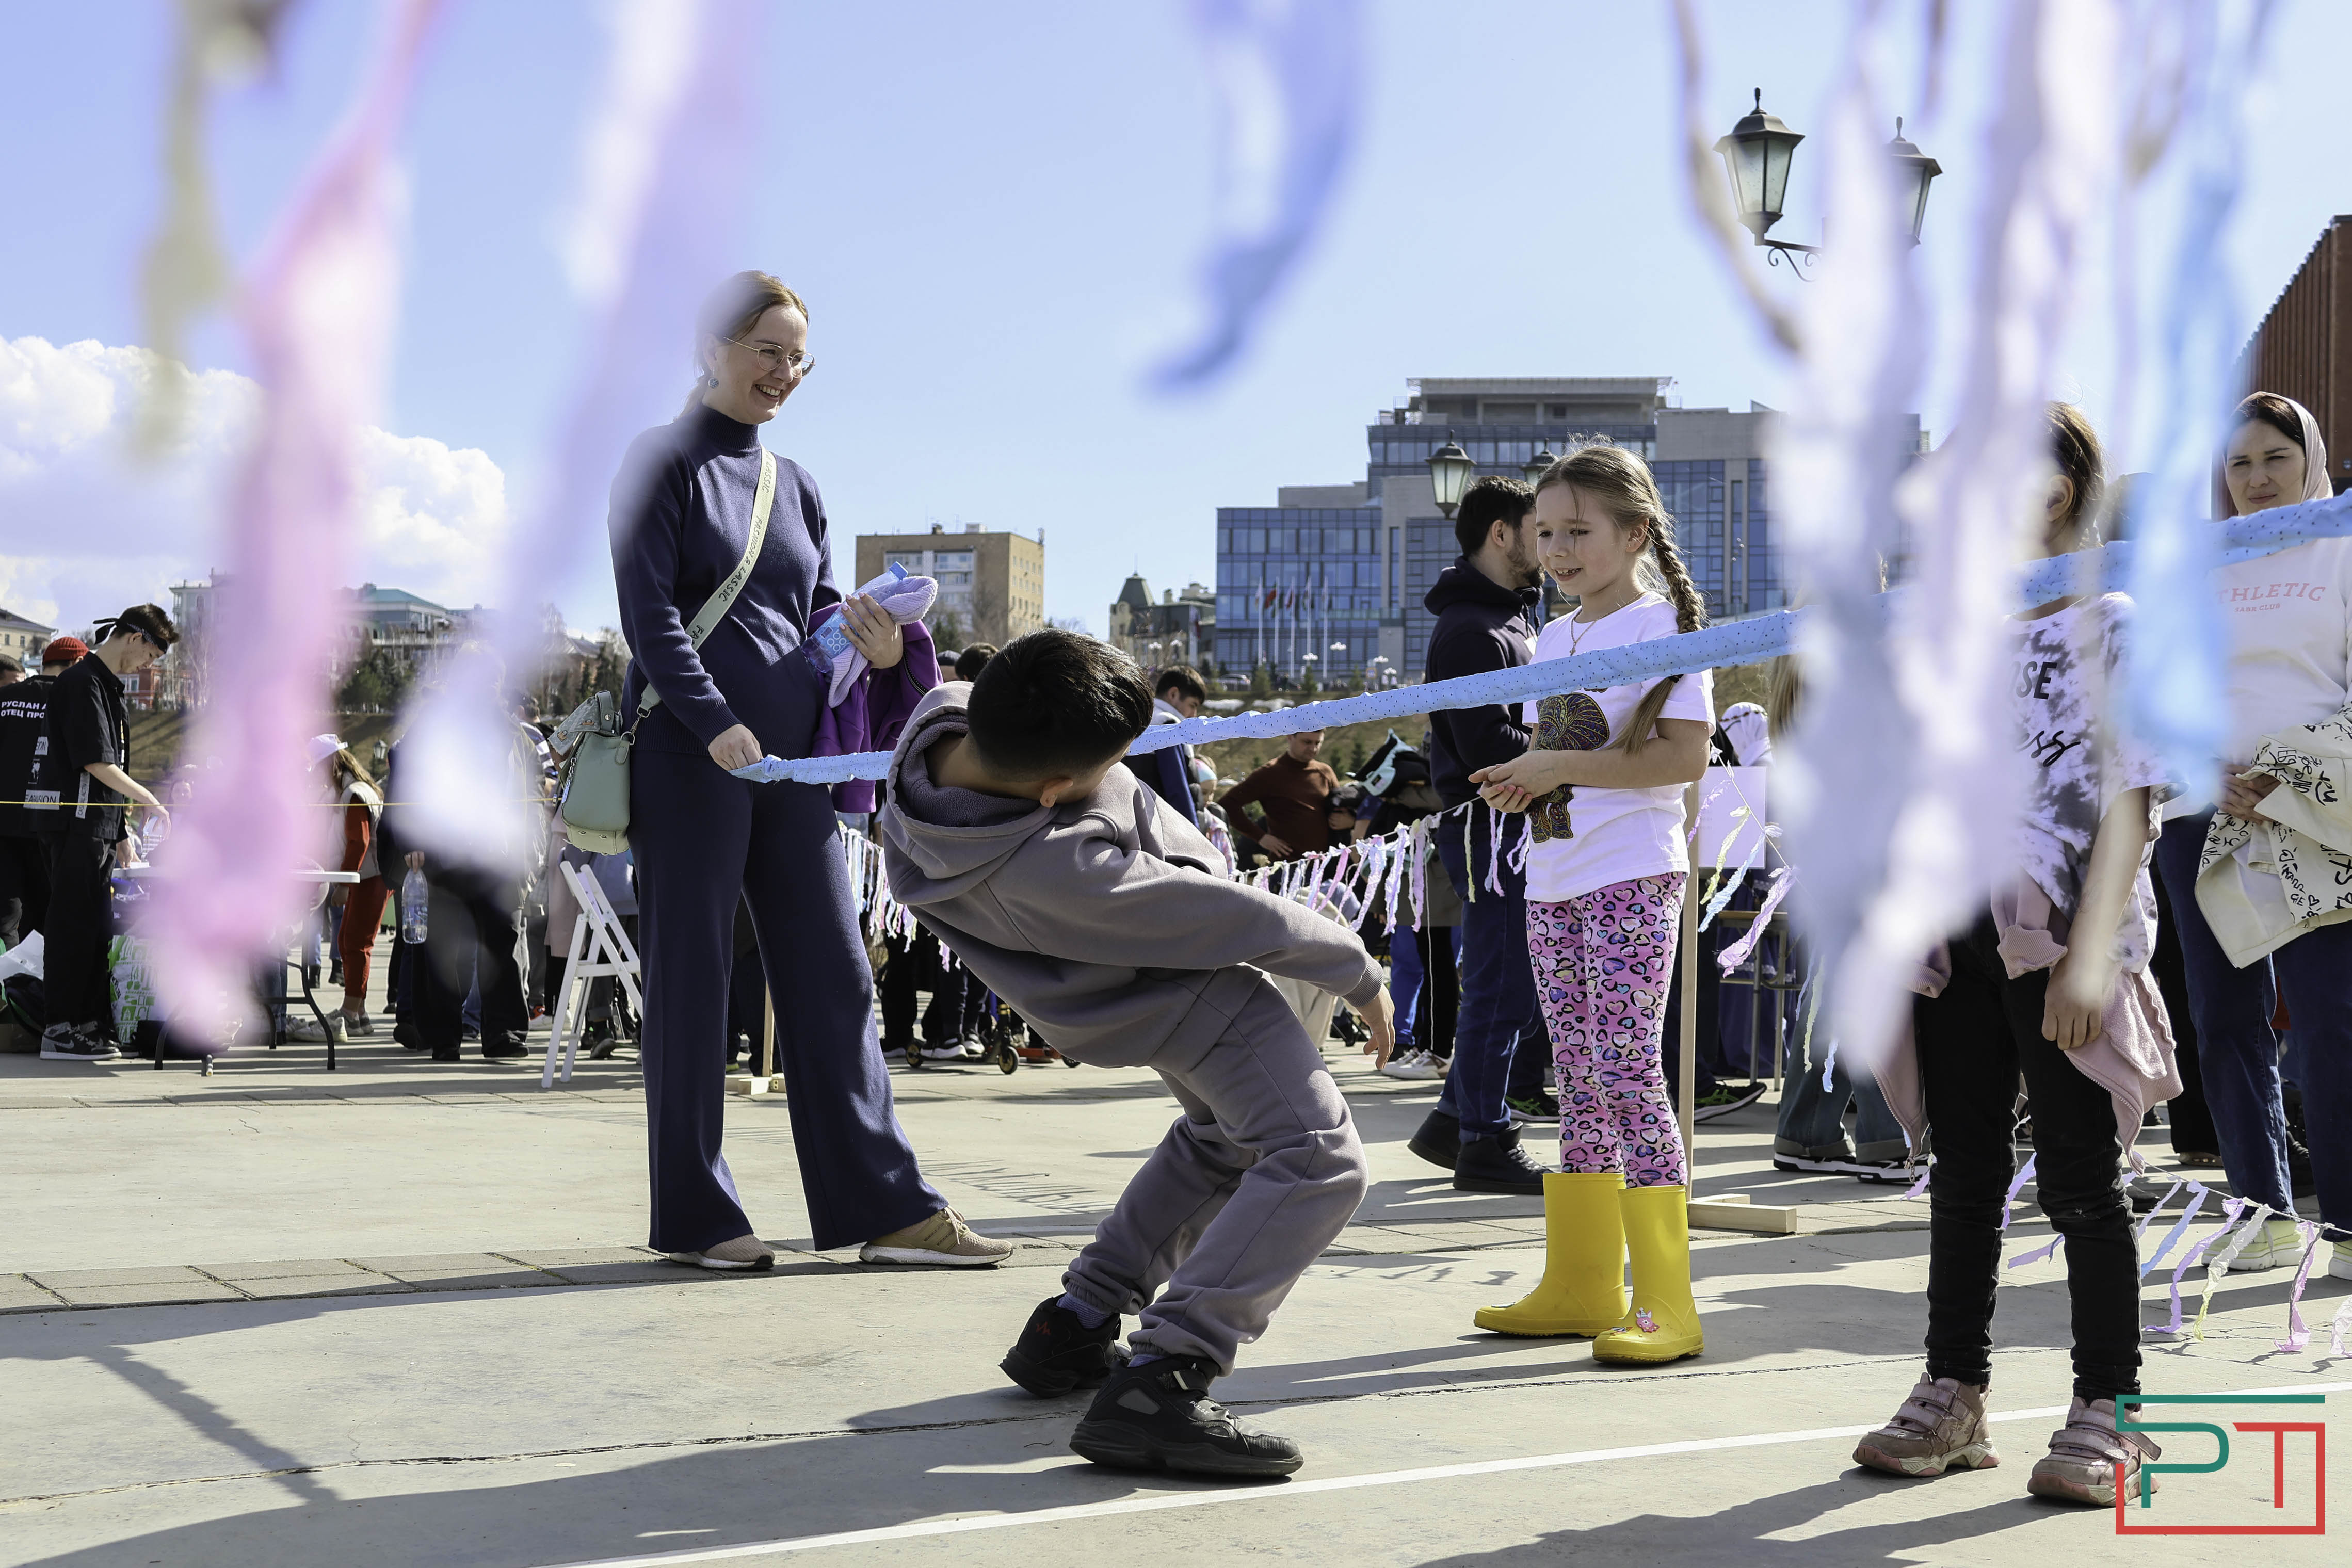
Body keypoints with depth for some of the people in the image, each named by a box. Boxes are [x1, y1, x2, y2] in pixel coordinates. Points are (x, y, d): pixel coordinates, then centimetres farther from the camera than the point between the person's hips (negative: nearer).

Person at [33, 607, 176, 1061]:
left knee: (97, 926, 11)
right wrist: (148, 801, -11)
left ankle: (90, 1025, 15)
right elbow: (95, 763, -19)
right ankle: (61, 1031, -3)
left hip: (101, 826, 10)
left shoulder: (110, 686, 17)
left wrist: (122, 830, 20)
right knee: (73, 925, -6)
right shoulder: (82, 683, -14)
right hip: (77, 824, -10)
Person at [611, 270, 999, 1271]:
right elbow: (649, 611, -10)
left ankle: (882, 1206, 3)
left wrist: (880, 653, -4)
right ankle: (693, 1216, 6)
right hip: (690, 754, -6)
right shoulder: (665, 462, 0)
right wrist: (716, 721, -22)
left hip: (791, 757, 6)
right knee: (691, 981, -1)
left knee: (832, 976, 2)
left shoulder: (794, 487, 18)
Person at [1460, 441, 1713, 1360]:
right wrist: (1517, 783, -1)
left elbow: (1684, 757, -17)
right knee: (1578, 1081, 11)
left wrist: (1560, 768, -18)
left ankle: (1665, 1302, -9)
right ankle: (1580, 1287, 18)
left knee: (1629, 1074, -11)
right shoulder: (1552, 640, 17)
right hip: (1554, 879, 8)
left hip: (1631, 879, -8)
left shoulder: (1664, 627, -7)